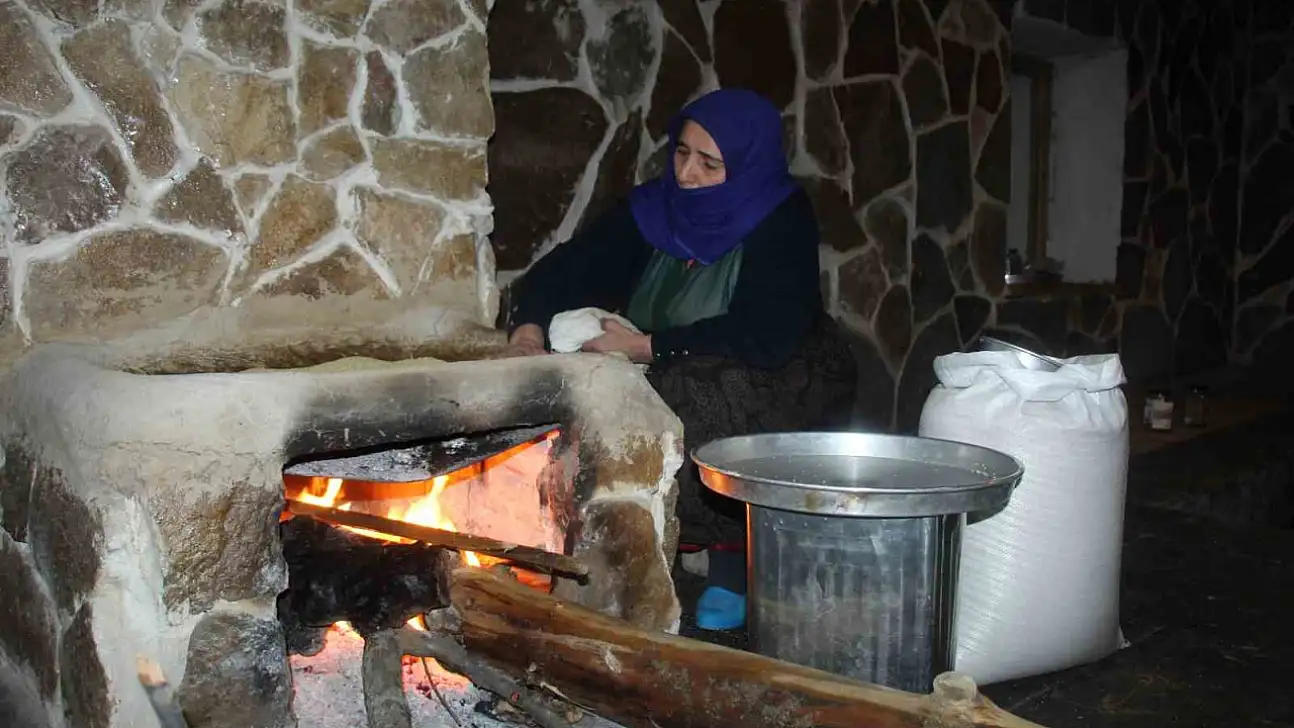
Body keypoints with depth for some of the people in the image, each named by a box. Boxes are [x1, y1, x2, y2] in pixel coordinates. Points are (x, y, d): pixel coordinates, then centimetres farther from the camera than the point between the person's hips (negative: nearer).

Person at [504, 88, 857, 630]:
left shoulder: (783, 224, -18)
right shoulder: (658, 207, -3)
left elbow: (762, 339, -28)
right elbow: (572, 266, -6)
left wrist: (647, 347, -30)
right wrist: (528, 326, -25)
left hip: (779, 380, -5)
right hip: (675, 377, 5)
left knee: (708, 410, -36)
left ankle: (733, 565, -14)